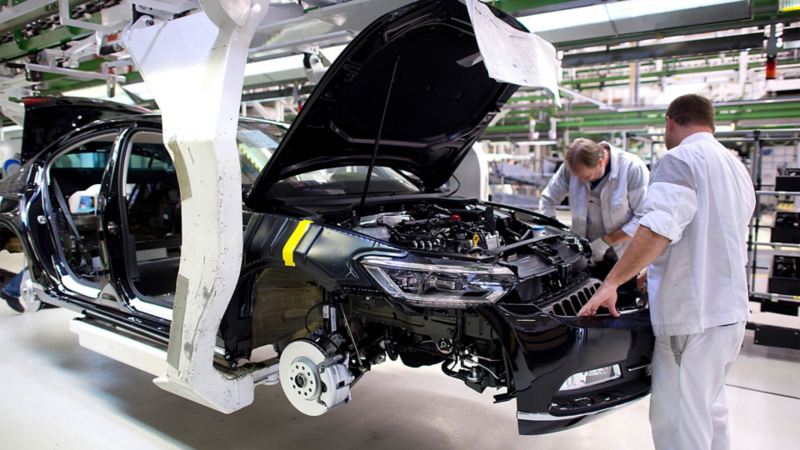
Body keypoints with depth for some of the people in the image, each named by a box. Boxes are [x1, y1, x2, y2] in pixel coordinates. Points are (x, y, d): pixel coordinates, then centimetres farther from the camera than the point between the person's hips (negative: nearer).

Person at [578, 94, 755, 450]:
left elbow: (658, 228, -28)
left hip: (692, 315, -10)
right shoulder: (737, 169, 19)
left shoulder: (681, 159, -12)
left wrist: (611, 283, -23)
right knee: (709, 410, 23)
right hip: (730, 310, 10)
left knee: (677, 421, -1)